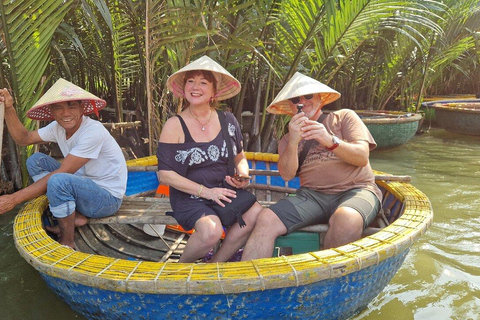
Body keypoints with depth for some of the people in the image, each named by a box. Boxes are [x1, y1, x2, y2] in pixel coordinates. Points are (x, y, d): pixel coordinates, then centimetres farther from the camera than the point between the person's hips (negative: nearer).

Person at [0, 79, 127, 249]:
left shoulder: (93, 132, -26)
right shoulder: (58, 127, -1)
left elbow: (60, 174, -27)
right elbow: (23, 138, 10)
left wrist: (14, 198, -24)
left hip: (108, 198, -8)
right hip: (84, 187, 8)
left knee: (58, 181, -34)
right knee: (35, 160, 2)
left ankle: (67, 242, -12)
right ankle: (75, 217, -2)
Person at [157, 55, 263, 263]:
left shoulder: (228, 121, 5)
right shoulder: (175, 125, -6)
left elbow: (240, 158, 18)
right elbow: (165, 174, -8)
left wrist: (243, 176, -5)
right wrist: (205, 191, -16)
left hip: (224, 191, 4)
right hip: (189, 197, -4)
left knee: (256, 213, -23)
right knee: (211, 231, -32)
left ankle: (214, 264, -3)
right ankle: (182, 266, 3)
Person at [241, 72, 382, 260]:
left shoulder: (344, 117, 13)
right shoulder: (288, 140, 19)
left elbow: (362, 157, -2)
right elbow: (287, 175, 1)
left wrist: (330, 141, -20)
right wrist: (293, 142, -16)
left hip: (355, 190, -2)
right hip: (312, 195, 2)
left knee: (346, 219, -37)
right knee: (266, 219, -24)